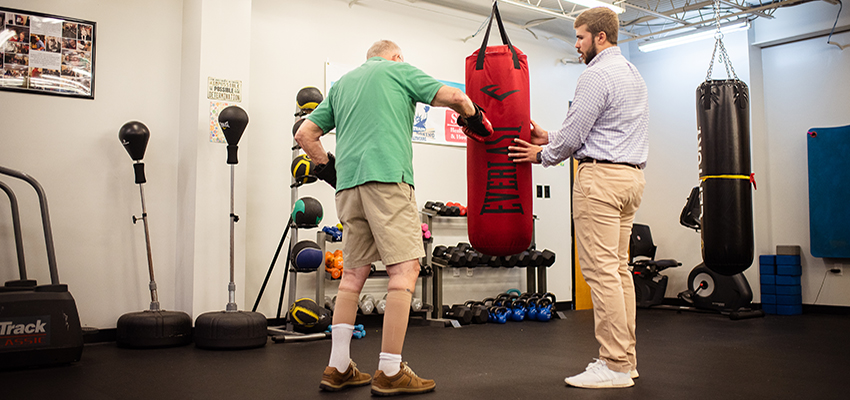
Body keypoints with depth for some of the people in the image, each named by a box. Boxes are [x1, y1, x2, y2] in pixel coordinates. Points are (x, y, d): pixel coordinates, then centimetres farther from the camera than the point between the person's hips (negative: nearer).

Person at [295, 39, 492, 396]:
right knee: (405, 269, -7)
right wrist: (474, 120, 20)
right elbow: (453, 97, 2)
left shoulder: (341, 83, 27)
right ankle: (390, 373, -9)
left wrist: (329, 169, 28)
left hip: (347, 182, 7)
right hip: (388, 177, -6)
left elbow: (305, 133, 24)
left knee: (354, 272, 11)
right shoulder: (400, 69, 12)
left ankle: (338, 369, 12)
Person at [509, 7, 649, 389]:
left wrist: (544, 155, 7)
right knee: (619, 268, 10)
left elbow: (573, 135, -11)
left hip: (601, 176, -10)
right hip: (631, 174, 10)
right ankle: (625, 358, 14)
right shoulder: (633, 75, 22)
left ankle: (614, 366, -7)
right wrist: (550, 138, 23)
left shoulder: (596, 75, -11)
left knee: (601, 269, -9)